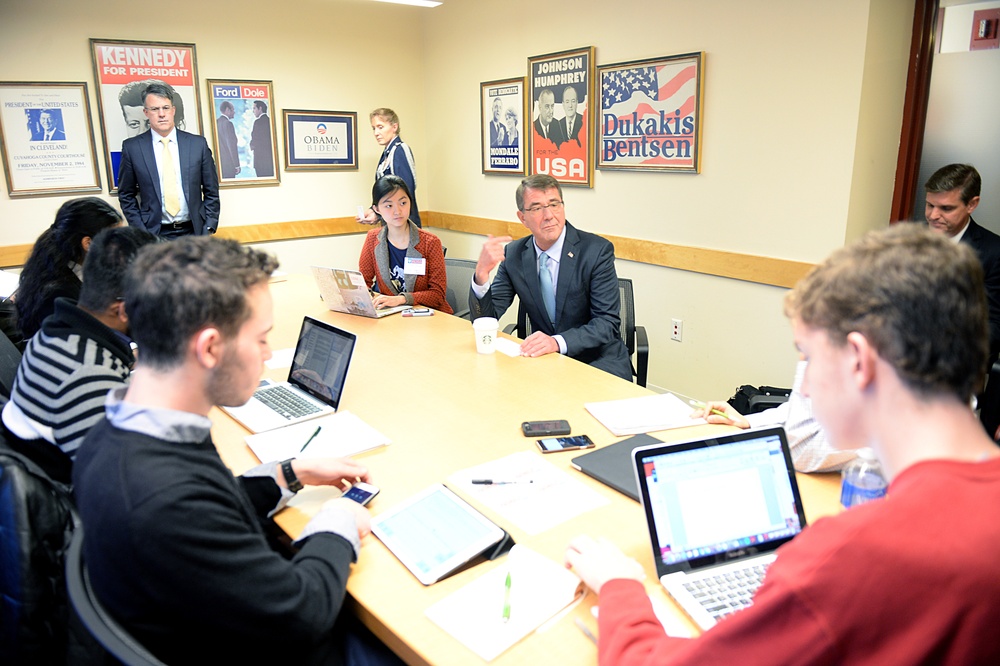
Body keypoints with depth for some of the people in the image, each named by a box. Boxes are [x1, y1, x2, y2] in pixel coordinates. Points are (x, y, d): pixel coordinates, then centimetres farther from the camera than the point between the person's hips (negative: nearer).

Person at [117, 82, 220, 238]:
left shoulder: (198, 143, 4)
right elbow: (126, 195, 9)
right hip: (154, 234, -1)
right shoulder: (131, 147, 3)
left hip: (193, 231, 1)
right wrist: (140, 231, -1)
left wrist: (209, 229, 0)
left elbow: (211, 191, 7)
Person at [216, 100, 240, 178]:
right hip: (228, 163, -8)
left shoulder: (215, 123, 11)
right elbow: (232, 145, -14)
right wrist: (237, 165, -10)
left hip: (217, 162, 8)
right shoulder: (228, 123, -11)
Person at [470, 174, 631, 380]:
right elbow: (485, 319, 0)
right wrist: (482, 273, -20)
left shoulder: (597, 251, -11)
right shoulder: (514, 254, 1)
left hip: (597, 360, -3)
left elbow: (608, 322, -15)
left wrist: (558, 342, -32)